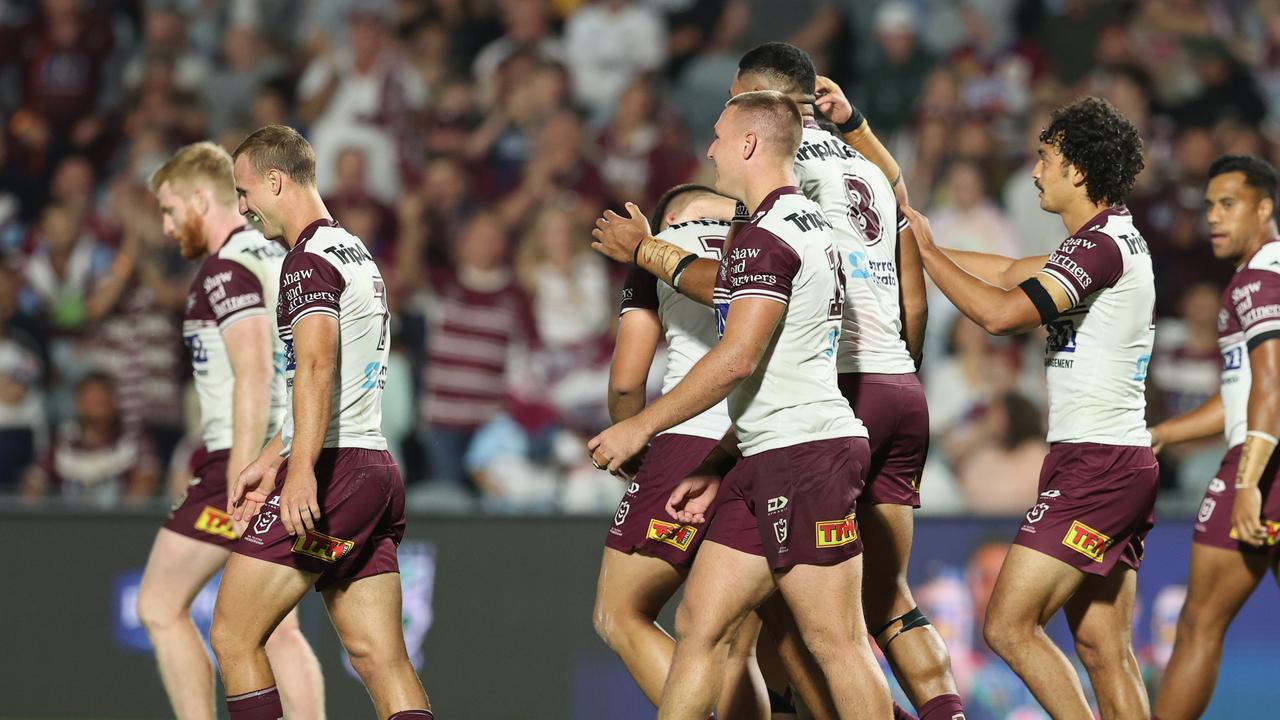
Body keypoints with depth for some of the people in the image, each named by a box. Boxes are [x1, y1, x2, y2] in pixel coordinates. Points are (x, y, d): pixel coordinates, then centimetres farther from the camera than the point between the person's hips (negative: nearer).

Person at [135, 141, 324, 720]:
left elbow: (253, 375, -22)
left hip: (246, 462, -9)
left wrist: (240, 485, -25)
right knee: (275, 629, 8)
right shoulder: (277, 257, 18)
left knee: (160, 606, -1)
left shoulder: (227, 270, -12)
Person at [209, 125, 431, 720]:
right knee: (381, 659, 3)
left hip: (332, 470, -10)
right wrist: (268, 463, 34)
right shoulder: (358, 255, 23)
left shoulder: (310, 260, -8)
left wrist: (302, 470, -35)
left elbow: (317, 366, -24)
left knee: (233, 635, -3)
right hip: (377, 470, 10)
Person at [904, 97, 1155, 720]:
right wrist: (923, 245, 23)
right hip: (1124, 463, 10)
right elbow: (1012, 273, 26)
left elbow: (1002, 313, -23)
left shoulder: (1102, 243, -14)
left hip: (1095, 463, -10)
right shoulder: (1114, 238, 18)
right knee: (1103, 650, 7)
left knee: (1009, 626, -12)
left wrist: (927, 251, -11)